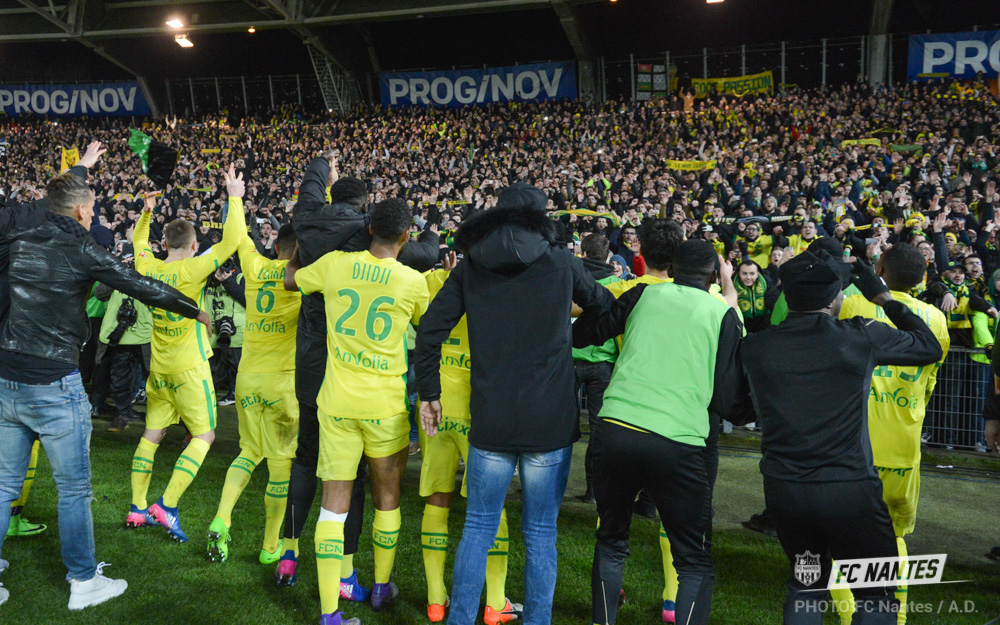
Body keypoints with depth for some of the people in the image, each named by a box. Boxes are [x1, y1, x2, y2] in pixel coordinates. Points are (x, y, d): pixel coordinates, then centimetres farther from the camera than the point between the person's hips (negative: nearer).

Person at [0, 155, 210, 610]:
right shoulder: (81, 250, -11)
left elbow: (52, 200, 26)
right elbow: (143, 287, -7)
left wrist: (81, 170, 40)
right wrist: (194, 310, 6)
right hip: (55, 387, -6)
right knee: (73, 488, 6)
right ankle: (83, 582, 17)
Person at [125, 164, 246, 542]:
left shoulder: (148, 268, 1)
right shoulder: (191, 269, -16)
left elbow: (139, 242, 24)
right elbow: (231, 240, -20)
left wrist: (146, 212, 18)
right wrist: (235, 198, -12)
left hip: (159, 367, 6)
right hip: (188, 367, -6)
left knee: (152, 434, 13)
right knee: (203, 436, 2)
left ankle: (137, 508, 16)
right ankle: (167, 506, -8)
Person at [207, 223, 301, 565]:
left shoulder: (255, 266, 5)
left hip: (247, 376, 5)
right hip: (283, 379, -4)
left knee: (250, 450, 20)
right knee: (281, 461, 6)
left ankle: (221, 519, 1)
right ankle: (270, 547, 15)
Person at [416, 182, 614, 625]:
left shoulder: (471, 267, 4)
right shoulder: (560, 263, 1)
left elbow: (429, 331, 1)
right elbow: (606, 307, 18)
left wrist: (428, 393, 10)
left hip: (490, 421, 1)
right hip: (551, 422, -1)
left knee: (478, 527, 11)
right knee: (541, 533, 9)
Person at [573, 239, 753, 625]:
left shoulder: (643, 296, 12)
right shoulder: (723, 314, 7)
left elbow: (583, 334, 20)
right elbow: (730, 401, 5)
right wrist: (748, 412, 25)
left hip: (615, 430, 3)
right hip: (677, 444, -3)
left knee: (611, 542, 23)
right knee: (695, 562, 12)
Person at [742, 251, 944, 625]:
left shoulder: (755, 347, -4)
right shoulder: (862, 337, -8)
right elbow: (930, 348, 8)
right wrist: (883, 297, 17)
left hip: (783, 490, 3)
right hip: (849, 489, -3)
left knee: (805, 584, 25)